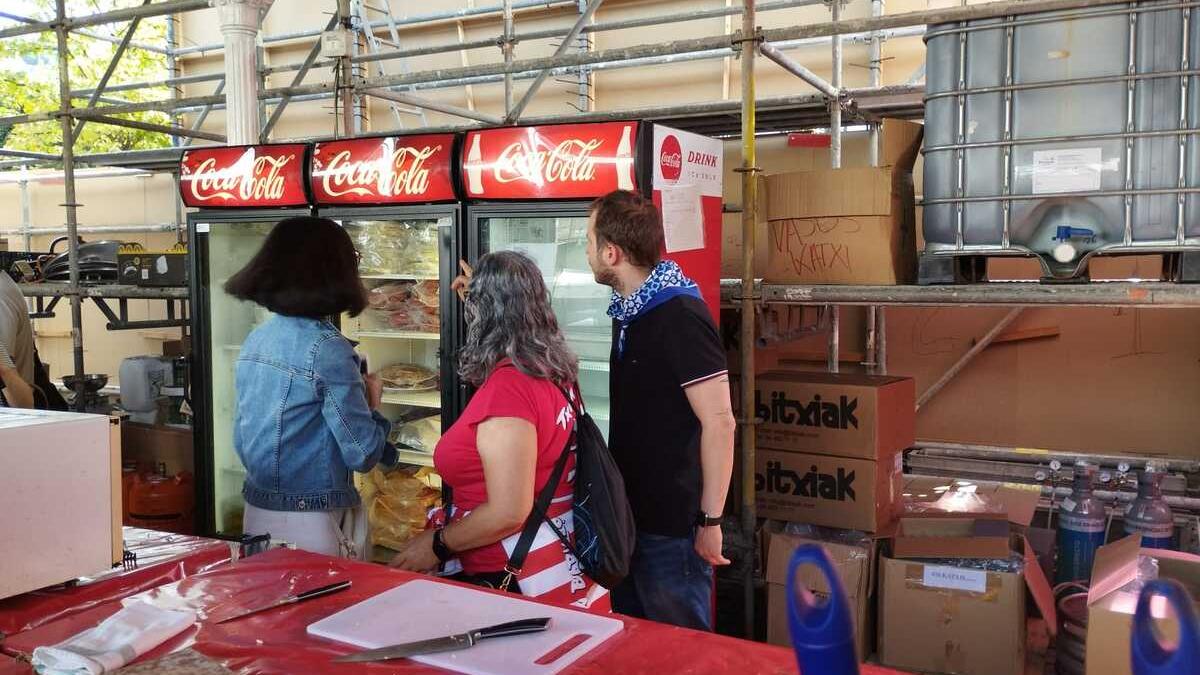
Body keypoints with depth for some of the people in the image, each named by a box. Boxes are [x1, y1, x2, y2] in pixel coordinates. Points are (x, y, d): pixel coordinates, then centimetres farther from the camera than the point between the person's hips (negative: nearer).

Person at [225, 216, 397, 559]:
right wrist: (371, 404, 1)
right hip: (314, 525, -7)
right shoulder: (327, 349, -19)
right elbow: (363, 454, -17)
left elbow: (242, 440, 12)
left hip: (257, 514, 7)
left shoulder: (254, 341, 3)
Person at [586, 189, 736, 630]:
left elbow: (719, 421, -22)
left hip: (672, 526, -9)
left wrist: (711, 520, -21)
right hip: (629, 513, 9)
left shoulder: (681, 317, -19)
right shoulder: (630, 311, 9)